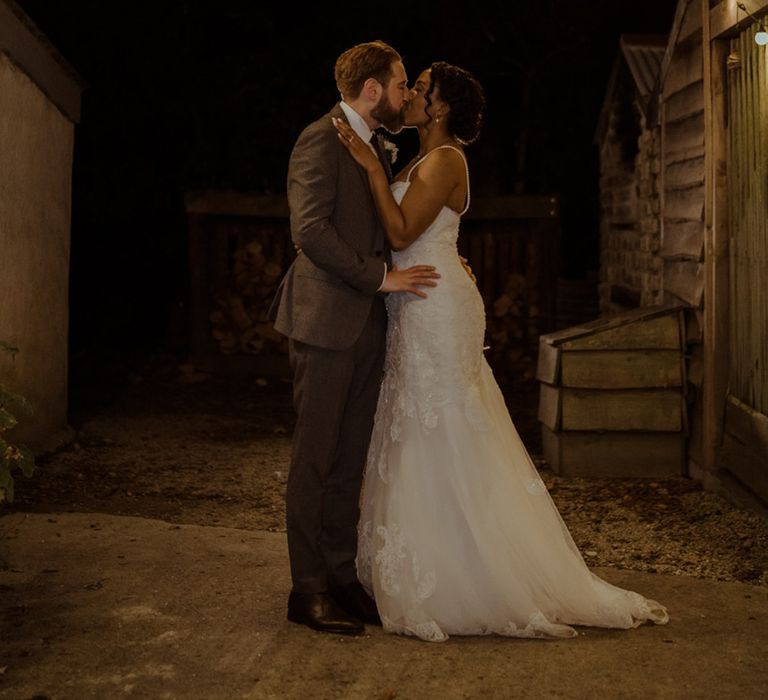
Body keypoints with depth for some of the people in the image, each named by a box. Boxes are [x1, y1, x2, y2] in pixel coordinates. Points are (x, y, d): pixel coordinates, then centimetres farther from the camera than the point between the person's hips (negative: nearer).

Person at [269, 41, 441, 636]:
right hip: (327, 319, -8)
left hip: (366, 324, 8)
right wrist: (380, 276, -17)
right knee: (315, 458, -2)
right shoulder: (321, 140, -8)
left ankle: (342, 577, 17)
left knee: (350, 460, 10)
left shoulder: (374, 148, 20)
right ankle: (308, 590, 6)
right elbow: (311, 229, -18)